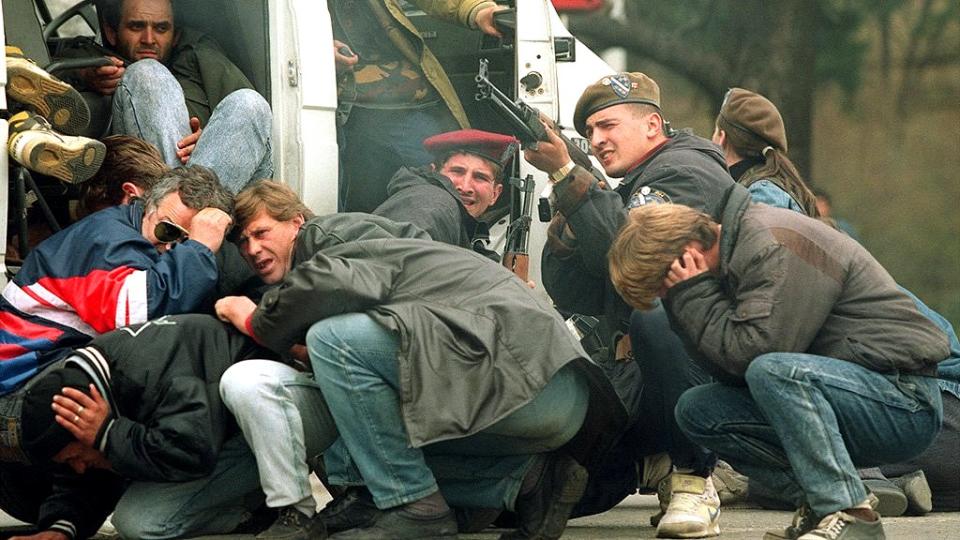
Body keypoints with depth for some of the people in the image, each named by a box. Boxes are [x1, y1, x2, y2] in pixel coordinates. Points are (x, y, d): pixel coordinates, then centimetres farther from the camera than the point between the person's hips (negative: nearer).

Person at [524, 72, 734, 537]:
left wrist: (566, 174, -22)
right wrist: (566, 221, -3)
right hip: (628, 377, 8)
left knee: (652, 315, -41)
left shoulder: (685, 170, -4)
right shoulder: (622, 194, 23)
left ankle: (694, 482, -26)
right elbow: (573, 297, 13)